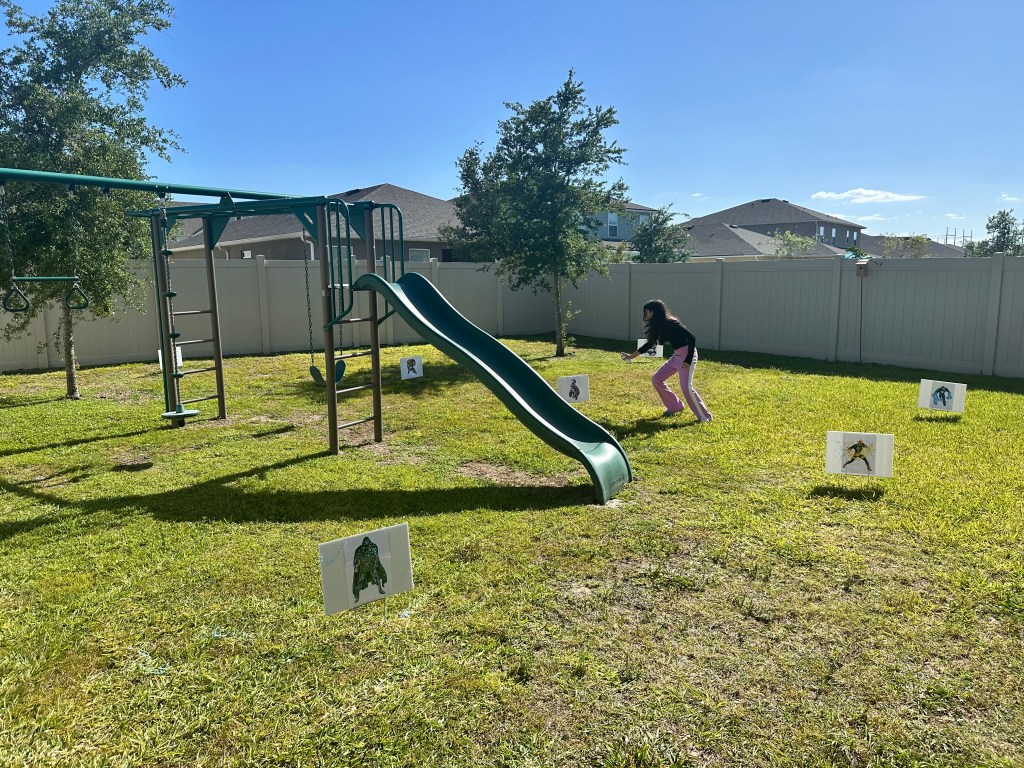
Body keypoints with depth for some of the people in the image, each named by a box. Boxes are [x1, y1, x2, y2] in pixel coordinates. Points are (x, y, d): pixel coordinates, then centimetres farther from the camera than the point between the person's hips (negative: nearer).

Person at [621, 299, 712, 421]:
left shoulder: (671, 323, -20)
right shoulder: (659, 326, 7)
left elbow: (691, 338, -22)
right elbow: (650, 344, 20)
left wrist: (688, 360, -24)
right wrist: (632, 356, 23)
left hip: (687, 354, -9)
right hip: (676, 356, 9)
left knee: (686, 386, -18)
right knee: (656, 379, 9)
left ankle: (705, 416, -6)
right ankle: (675, 407, 19)